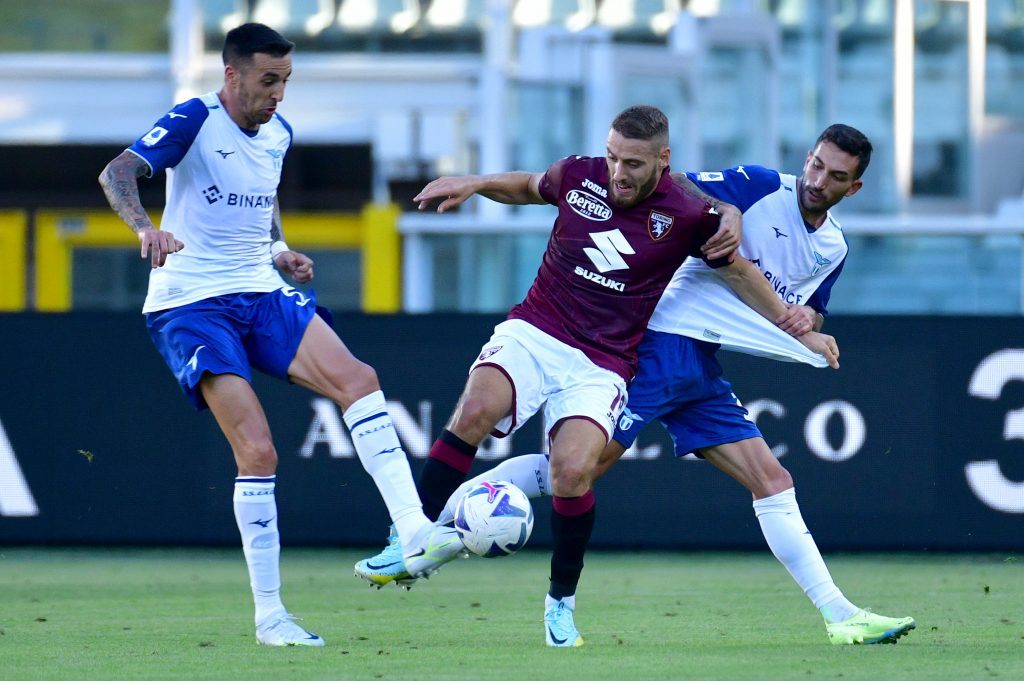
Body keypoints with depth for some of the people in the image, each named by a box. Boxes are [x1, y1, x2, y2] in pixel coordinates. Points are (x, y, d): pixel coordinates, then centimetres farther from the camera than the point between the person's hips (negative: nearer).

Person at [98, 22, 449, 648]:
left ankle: (414, 533, -23)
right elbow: (118, 173, -26)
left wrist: (281, 251, 11)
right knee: (257, 451, -17)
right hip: (191, 306, -6)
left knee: (357, 379, -18)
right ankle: (269, 617, -8)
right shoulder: (195, 122, -12)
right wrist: (145, 227, -46)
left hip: (259, 294, 6)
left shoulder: (278, 133, 9)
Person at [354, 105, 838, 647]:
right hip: (533, 333, 2)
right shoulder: (579, 175, 1)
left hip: (602, 364, -2)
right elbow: (530, 187, 25)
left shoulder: (689, 214, -5)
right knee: (474, 412, -29)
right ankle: (413, 541, -21)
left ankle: (561, 601, -2)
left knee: (573, 471, -25)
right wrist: (475, 184, 10)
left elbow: (739, 272, 12)